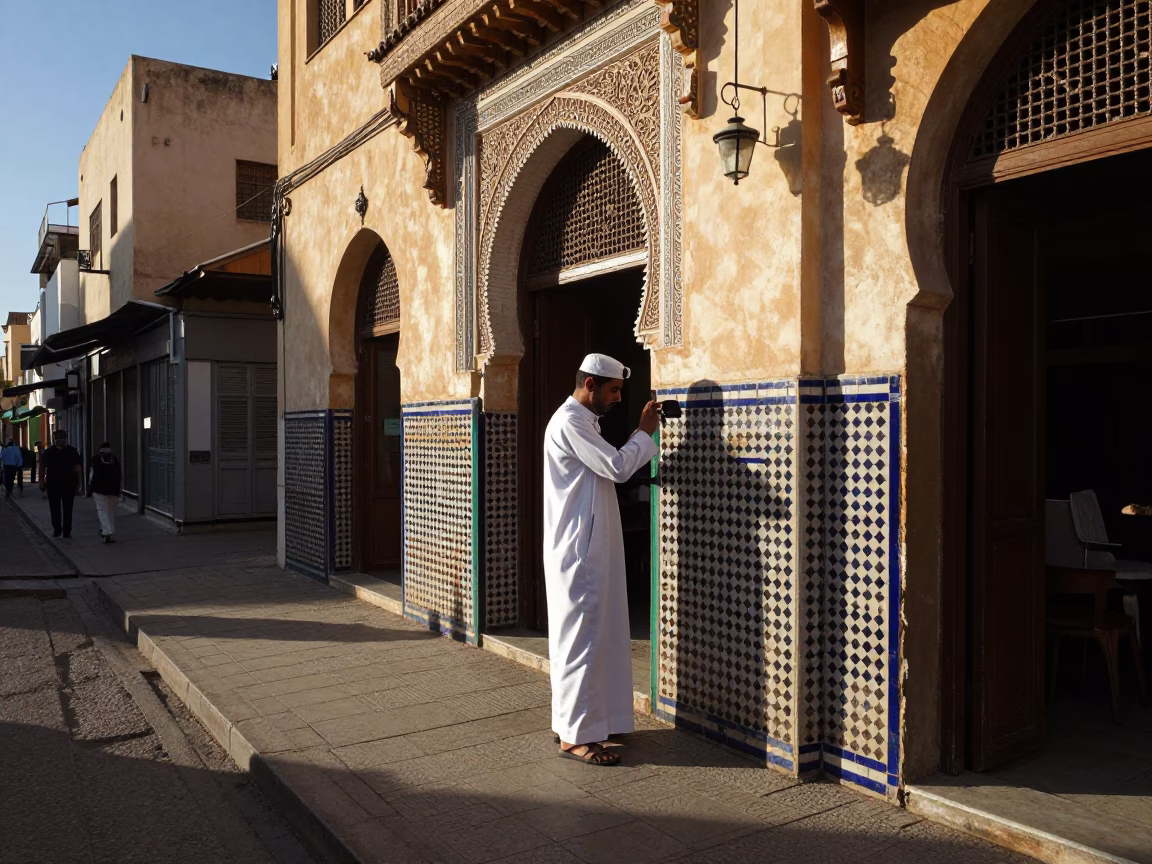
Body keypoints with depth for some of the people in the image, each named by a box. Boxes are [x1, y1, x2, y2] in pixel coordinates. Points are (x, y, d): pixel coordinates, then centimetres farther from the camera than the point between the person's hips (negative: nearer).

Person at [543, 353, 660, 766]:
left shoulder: (582, 421, 18)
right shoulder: (569, 422, -16)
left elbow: (612, 467, 20)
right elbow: (618, 467, -21)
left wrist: (642, 436, 10)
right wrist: (645, 432, -7)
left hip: (590, 549, 11)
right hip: (577, 550, -11)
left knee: (583, 637, 15)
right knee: (581, 638, -5)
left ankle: (572, 720, 26)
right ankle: (576, 735, 3)